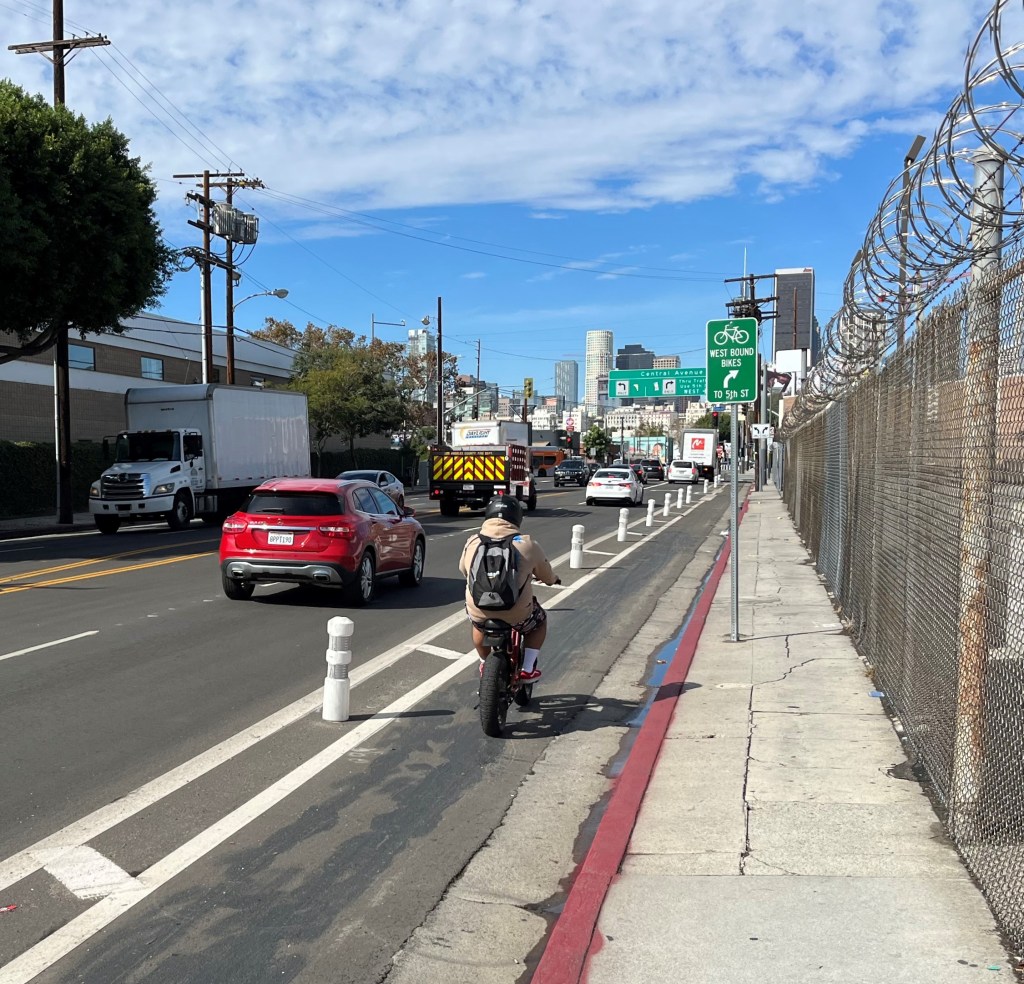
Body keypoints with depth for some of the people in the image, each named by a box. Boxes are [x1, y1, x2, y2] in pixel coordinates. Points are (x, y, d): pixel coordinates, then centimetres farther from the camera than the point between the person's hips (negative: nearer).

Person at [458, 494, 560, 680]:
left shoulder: (472, 542, 0)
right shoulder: (527, 544, -6)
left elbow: (463, 570, 16)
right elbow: (545, 574, 9)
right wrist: (554, 579, 33)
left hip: (479, 614, 3)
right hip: (516, 616, -2)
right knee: (540, 620, 30)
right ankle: (527, 669, 24)